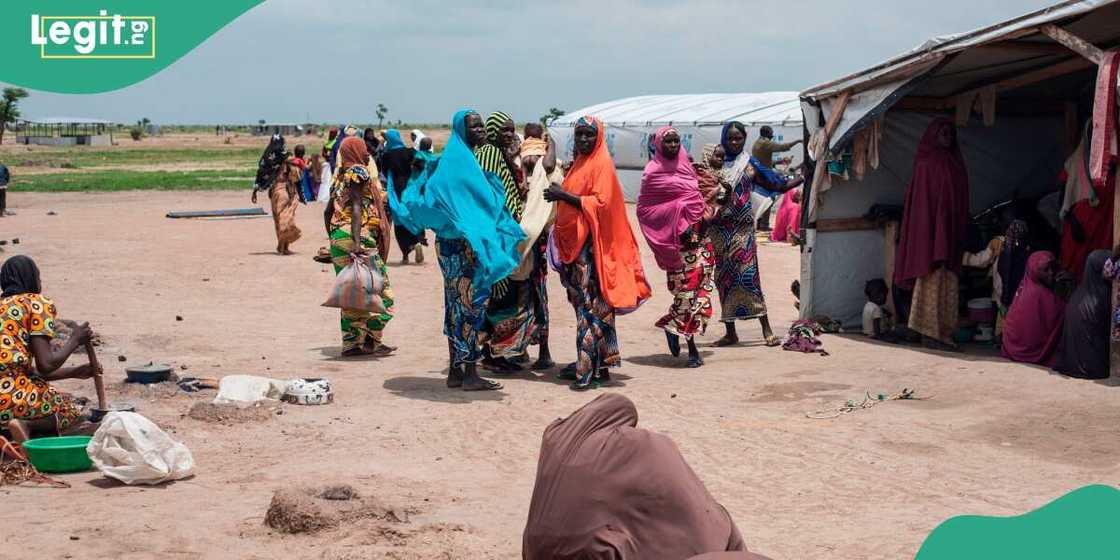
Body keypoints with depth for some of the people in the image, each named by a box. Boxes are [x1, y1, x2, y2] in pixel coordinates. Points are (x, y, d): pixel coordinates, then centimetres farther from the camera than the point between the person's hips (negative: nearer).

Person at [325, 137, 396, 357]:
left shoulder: (342, 176, 18)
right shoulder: (358, 172, -7)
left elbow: (329, 211, 21)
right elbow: (357, 207, -19)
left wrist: (333, 241, 29)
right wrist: (356, 242, -28)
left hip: (338, 237, 9)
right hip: (359, 238, -9)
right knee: (380, 291, -4)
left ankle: (350, 342, 10)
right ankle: (370, 341, -8)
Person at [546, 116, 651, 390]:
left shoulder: (602, 164, -8)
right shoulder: (580, 164, 18)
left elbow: (600, 203, -17)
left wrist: (564, 195, -18)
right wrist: (559, 195, 9)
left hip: (591, 244, -9)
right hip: (574, 242, 9)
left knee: (591, 305, -11)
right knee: (581, 303, 10)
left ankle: (591, 369, -14)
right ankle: (587, 364, 15)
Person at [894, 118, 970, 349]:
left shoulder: (955, 164, 14)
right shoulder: (926, 164, -6)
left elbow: (960, 203, 17)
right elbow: (921, 201, -10)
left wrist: (960, 233, 12)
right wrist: (930, 237, -17)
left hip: (950, 233, 7)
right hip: (932, 231, -7)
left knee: (949, 285, 8)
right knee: (932, 281, -6)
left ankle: (944, 334, 12)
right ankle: (930, 334, -3)